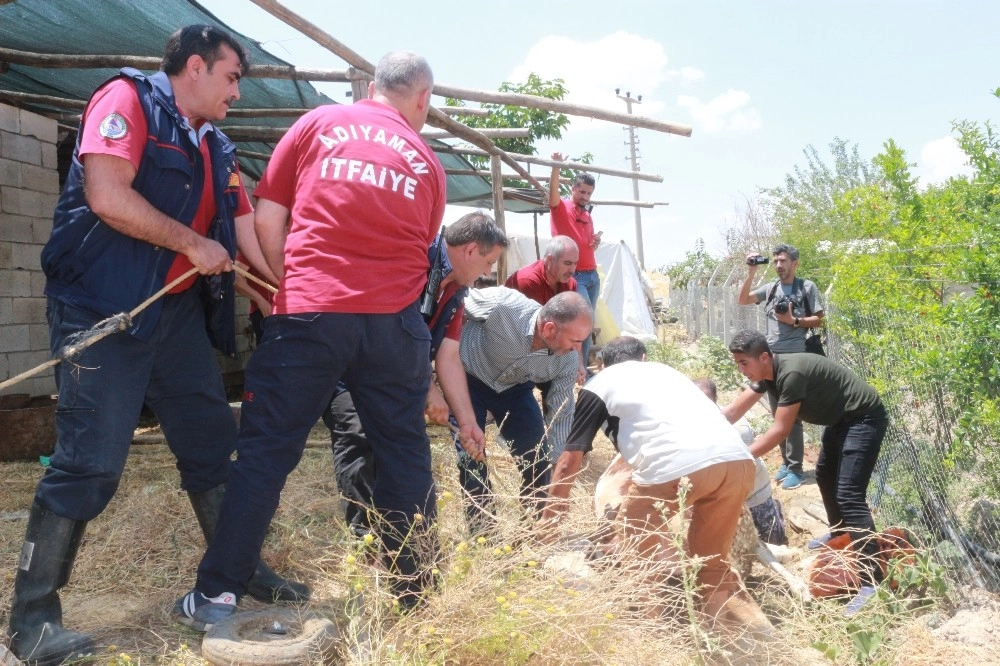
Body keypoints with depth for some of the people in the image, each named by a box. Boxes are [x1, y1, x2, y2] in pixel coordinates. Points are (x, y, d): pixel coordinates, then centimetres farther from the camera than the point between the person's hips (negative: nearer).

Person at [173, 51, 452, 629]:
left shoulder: (320, 122, 10)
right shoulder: (427, 162, 14)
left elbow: (267, 221, 6)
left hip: (309, 312, -1)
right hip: (394, 320, 2)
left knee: (267, 450, 6)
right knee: (404, 452, 12)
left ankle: (217, 596, 11)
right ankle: (414, 592, 21)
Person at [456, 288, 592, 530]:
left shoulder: (567, 360, -24)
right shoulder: (501, 305, -39)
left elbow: (561, 416, -11)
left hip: (514, 387, 3)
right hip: (467, 377, -3)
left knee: (538, 455, -1)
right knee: (471, 454, -12)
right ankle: (481, 528, 5)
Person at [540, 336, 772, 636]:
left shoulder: (599, 384, 20)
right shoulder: (665, 370, 35)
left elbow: (570, 460, 19)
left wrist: (549, 521, 28)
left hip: (677, 466, -6)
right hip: (739, 461, 6)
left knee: (634, 532, 20)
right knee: (712, 565, 24)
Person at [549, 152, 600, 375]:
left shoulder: (588, 215, 17)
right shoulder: (561, 208, -3)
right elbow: (552, 193, -25)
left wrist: (596, 243, 3)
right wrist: (556, 166, -38)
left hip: (593, 275, 7)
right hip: (574, 275, -7)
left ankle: (582, 364, 14)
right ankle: (582, 366, -6)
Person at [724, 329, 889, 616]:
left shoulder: (791, 373, -30)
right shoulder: (767, 374, -1)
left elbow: (779, 431, -28)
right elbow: (733, 411, 5)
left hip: (864, 418, -10)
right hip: (841, 418, 10)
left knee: (849, 494, -18)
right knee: (825, 476, 24)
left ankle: (872, 582, -20)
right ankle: (841, 535, 46)